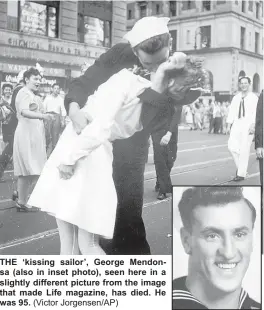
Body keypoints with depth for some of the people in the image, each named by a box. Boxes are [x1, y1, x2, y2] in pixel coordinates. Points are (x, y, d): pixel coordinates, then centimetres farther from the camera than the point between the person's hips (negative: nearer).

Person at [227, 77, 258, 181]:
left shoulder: (254, 98, -1)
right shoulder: (236, 98, 12)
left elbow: (256, 113, -8)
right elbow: (232, 111, 10)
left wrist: (253, 126, -19)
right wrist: (229, 125, 2)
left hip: (248, 126, -4)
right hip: (237, 125, 4)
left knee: (244, 150, -4)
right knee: (232, 146, -7)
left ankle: (241, 174, 4)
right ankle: (240, 166, 15)